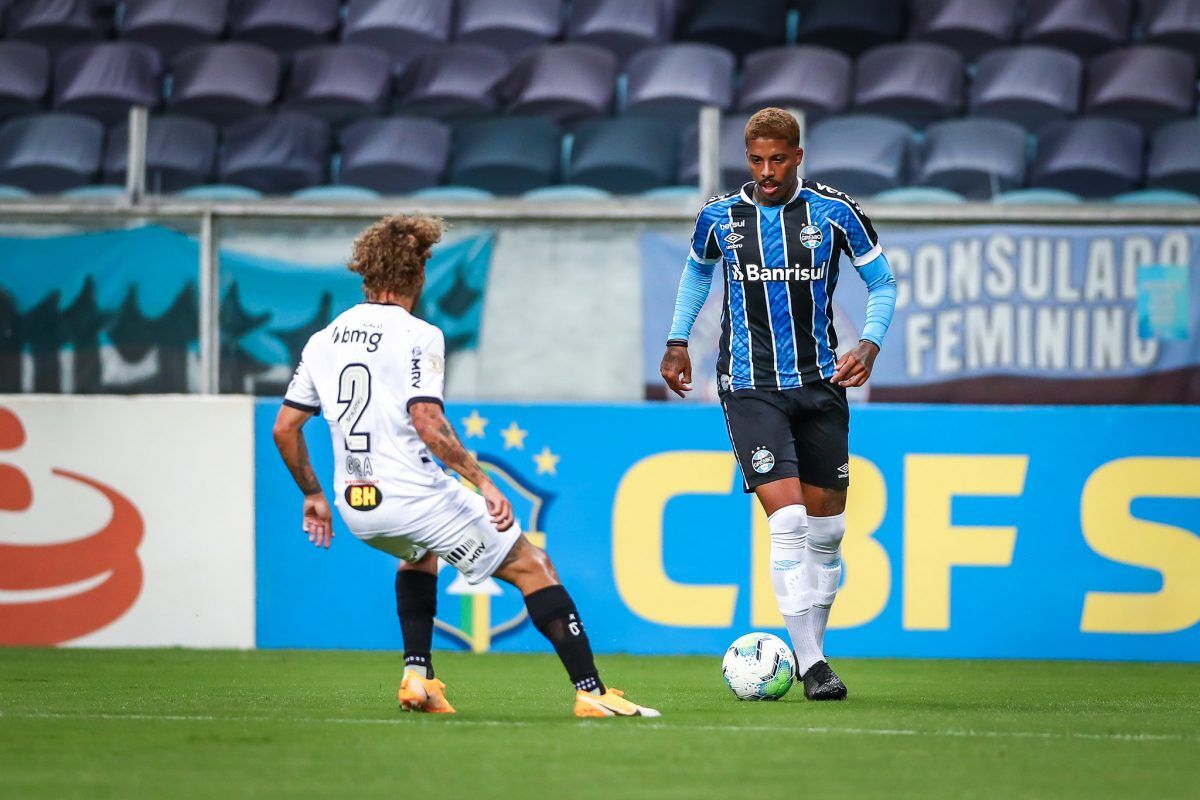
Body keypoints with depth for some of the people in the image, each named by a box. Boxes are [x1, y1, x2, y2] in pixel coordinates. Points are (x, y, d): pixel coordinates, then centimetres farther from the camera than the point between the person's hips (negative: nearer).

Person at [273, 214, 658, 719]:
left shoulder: (322, 341, 10)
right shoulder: (419, 337, -10)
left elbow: (285, 428, 12)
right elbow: (427, 422, -23)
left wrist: (313, 496, 23)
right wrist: (483, 482, -19)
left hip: (355, 508, 7)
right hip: (415, 496, -7)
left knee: (418, 554, 39)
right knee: (533, 567, 3)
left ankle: (417, 678, 25)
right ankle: (591, 693, -7)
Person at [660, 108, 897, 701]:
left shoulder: (835, 212, -3)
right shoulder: (719, 216, 0)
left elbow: (882, 284, 7)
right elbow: (697, 271, 22)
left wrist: (870, 345, -9)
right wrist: (677, 342, 17)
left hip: (820, 384, 2)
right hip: (750, 389, -2)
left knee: (826, 527, 8)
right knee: (787, 521, -15)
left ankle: (812, 647, 24)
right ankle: (810, 663, -17)